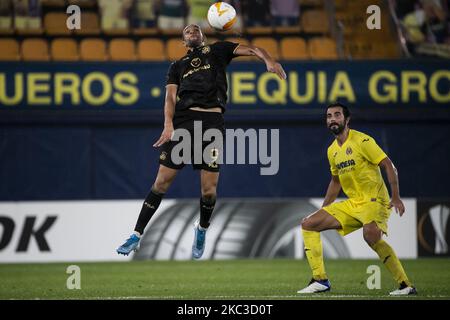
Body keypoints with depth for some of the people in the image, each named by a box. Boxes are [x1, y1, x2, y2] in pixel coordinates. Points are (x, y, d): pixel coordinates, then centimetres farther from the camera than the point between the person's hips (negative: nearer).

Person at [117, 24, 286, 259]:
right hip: (183, 118, 1)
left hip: (212, 121, -1)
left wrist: (267, 59, -16)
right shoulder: (177, 66, 23)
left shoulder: (217, 51, 20)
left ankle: (202, 230, 23)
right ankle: (137, 235, 3)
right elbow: (170, 97, 8)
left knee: (209, 190, -6)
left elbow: (250, 50, 8)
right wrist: (168, 125, -11)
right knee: (162, 181, -5)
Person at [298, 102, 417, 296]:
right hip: (351, 204, 8)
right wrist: (322, 210, 26)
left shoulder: (361, 140, -10)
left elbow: (388, 165, -11)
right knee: (308, 225, 3)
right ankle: (320, 280, 4)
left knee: (371, 235, -37)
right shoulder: (332, 150, 13)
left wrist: (396, 197, -21)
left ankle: (405, 285, -30)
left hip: (374, 200, -8)